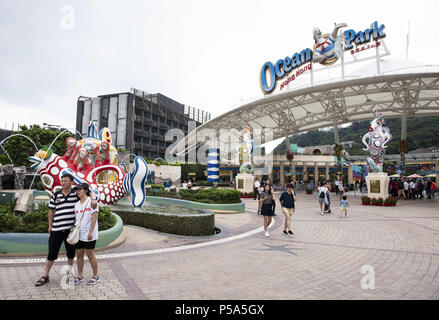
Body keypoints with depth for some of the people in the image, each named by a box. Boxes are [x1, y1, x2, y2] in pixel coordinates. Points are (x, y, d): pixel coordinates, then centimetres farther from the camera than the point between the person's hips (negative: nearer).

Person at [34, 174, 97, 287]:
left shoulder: (76, 194, -1)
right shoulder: (55, 195, 5)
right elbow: (51, 211, 12)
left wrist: (93, 200, -23)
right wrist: (50, 225, 10)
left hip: (71, 228, -1)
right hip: (56, 229, 1)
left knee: (71, 252, 13)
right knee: (52, 253, 5)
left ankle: (70, 271, 32)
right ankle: (45, 276, 20)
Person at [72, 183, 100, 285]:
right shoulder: (77, 204, 11)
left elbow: (95, 216, -13)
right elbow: (76, 219, 17)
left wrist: (90, 232, -17)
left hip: (88, 235, -6)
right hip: (78, 234, 6)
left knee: (90, 255, 2)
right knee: (79, 255, 12)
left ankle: (95, 276, 16)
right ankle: (80, 276, 27)